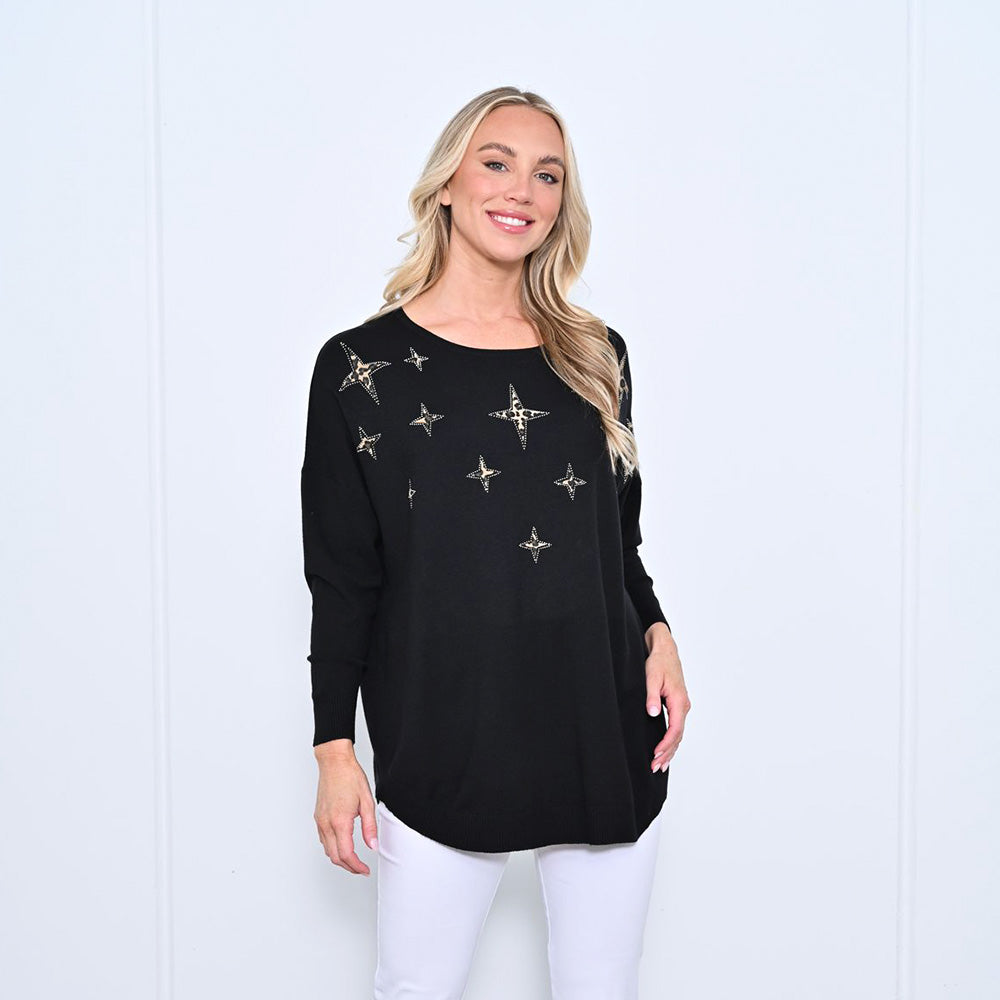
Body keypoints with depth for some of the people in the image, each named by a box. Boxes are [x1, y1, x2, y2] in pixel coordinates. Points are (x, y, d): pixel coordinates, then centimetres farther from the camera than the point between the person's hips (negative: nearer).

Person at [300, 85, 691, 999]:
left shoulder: (595, 357, 8)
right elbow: (343, 580, -1)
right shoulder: (362, 366, -2)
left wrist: (657, 635, -1)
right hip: (441, 749, -3)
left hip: (607, 740, 3)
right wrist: (335, 750, -3)